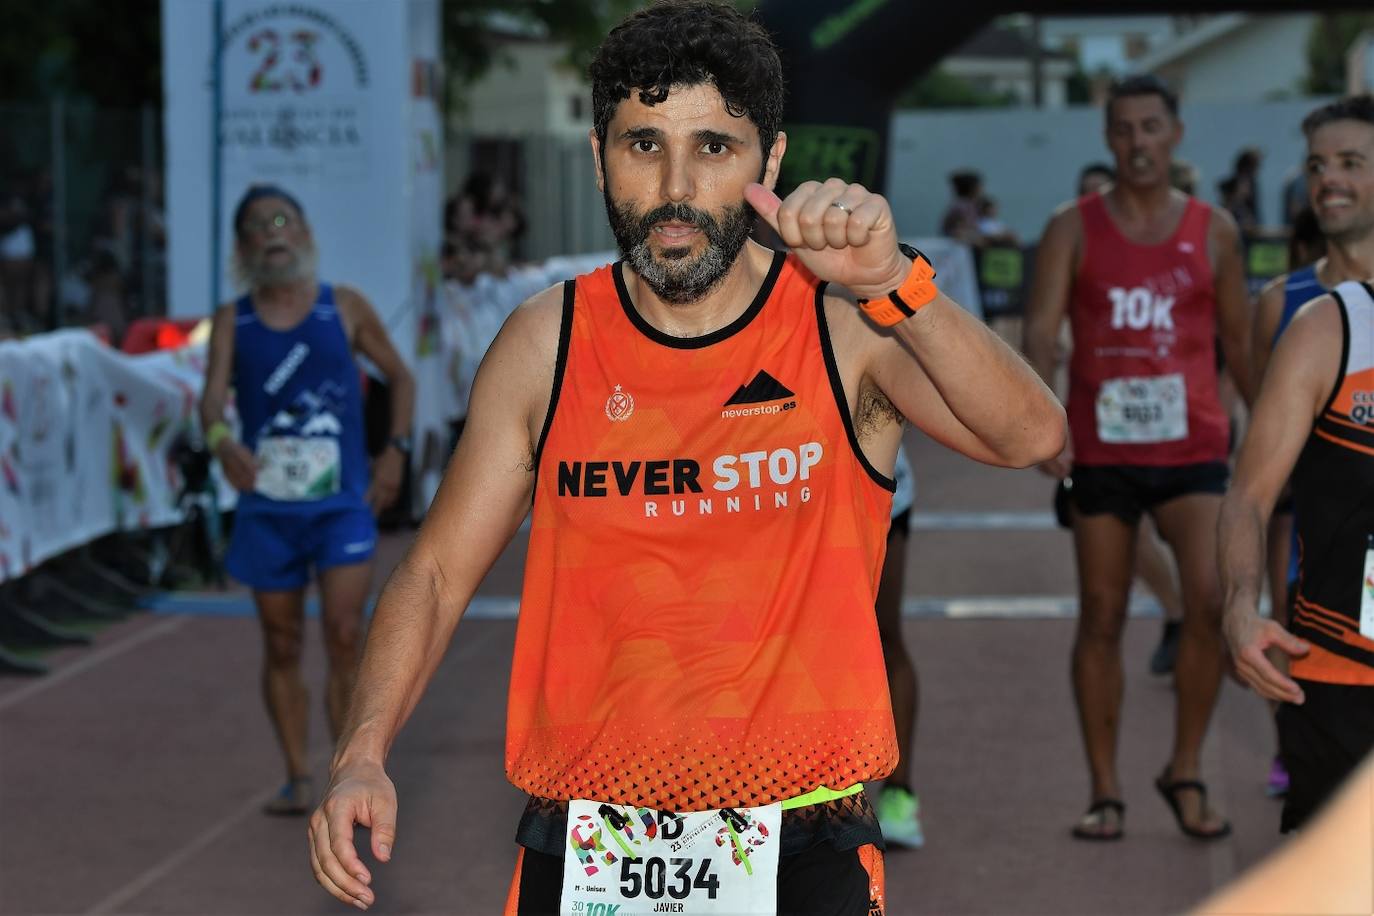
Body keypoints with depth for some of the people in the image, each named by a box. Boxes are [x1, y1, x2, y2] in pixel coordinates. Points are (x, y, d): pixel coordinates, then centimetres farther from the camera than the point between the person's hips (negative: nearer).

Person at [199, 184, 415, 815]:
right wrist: (220, 440, -33)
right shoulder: (232, 322, 3)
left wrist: (396, 448, 2)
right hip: (267, 508, 2)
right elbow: (213, 397, -11)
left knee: (343, 637, -12)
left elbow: (399, 376, 14)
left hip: (342, 503, -2)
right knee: (281, 647, 9)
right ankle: (297, 779, 20)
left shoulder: (345, 308, 3)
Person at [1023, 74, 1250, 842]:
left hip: (1191, 448, 0)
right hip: (1101, 451, 0)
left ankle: (1187, 772, 1)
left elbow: (1239, 338, 15)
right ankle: (1106, 793, 14)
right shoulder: (1073, 230, 2)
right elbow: (1041, 329, -7)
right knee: (1102, 619, 4)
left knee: (1212, 598, -16)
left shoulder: (1214, 230, 7)